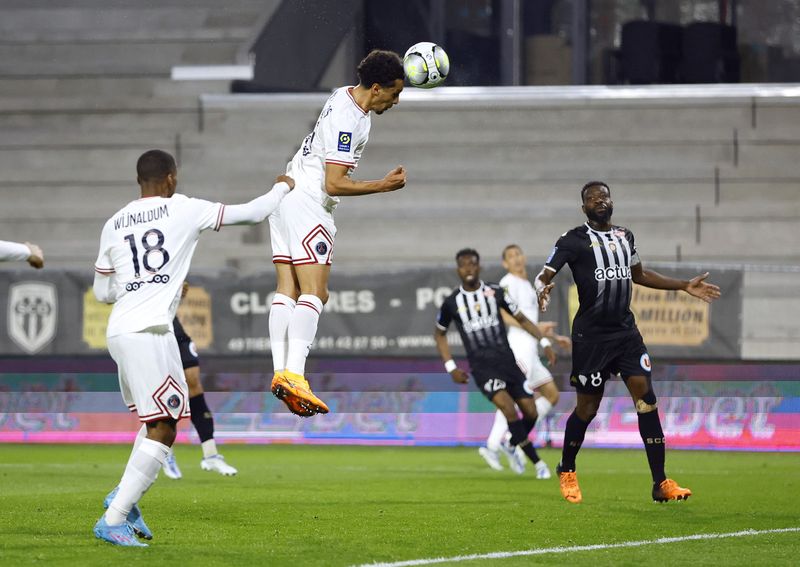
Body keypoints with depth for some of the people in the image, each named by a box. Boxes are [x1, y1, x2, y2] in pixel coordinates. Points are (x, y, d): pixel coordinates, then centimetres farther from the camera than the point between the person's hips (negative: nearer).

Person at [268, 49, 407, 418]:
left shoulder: (345, 95, 8)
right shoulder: (348, 121, -20)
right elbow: (334, 184, -21)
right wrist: (384, 185, -15)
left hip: (288, 193, 10)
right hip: (308, 204, -10)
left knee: (287, 291, 3)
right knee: (313, 293, -15)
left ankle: (280, 372, -2)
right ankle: (294, 376, -25)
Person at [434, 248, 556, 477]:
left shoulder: (495, 292, 1)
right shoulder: (452, 303, -1)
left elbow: (521, 319, 10)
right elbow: (439, 334, 15)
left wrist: (544, 341, -1)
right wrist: (451, 367, 7)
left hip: (507, 360, 3)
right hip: (481, 366, -3)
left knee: (531, 413, -2)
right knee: (508, 407, -24)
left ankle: (512, 444, 31)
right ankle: (537, 462, -16)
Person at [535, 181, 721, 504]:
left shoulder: (625, 237, 14)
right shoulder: (574, 240, -5)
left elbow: (640, 275, 29)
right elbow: (544, 276, -11)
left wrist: (684, 286, 26)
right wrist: (542, 289, -35)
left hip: (625, 331, 5)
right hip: (591, 335, -5)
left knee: (646, 397, -9)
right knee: (588, 408, 2)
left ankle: (661, 484, -10)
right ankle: (566, 471, 29)